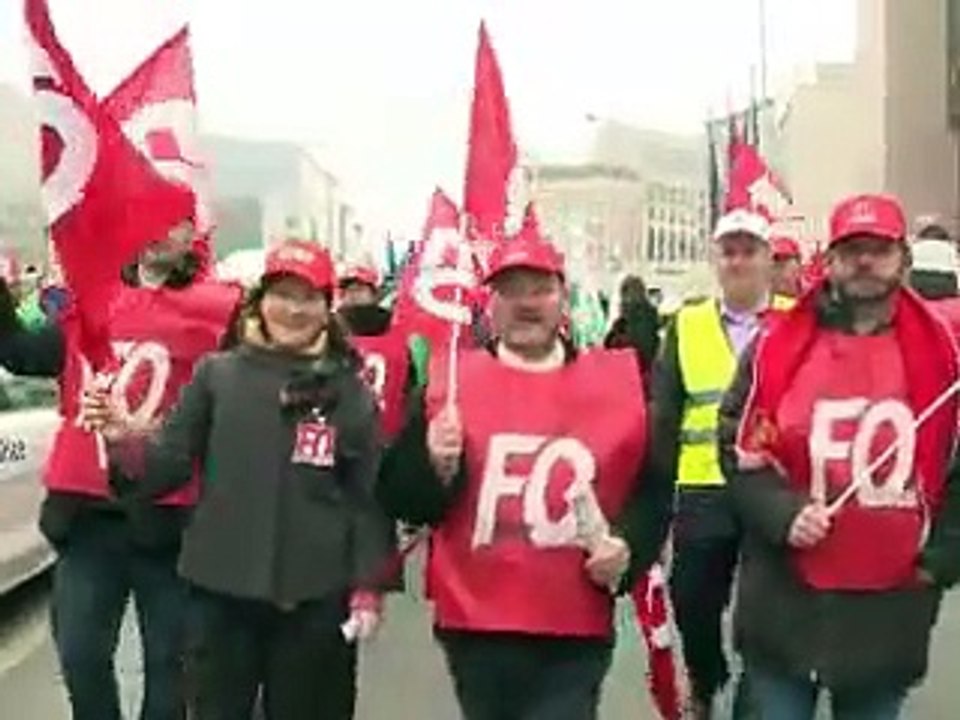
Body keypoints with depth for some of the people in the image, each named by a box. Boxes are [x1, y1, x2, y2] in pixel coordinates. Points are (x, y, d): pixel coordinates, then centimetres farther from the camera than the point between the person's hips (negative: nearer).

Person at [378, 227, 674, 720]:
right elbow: (399, 496, 2)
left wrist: (629, 547, -9)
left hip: (577, 633, -1)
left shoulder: (621, 380, 2)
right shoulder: (447, 379, 1)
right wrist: (436, 466, -18)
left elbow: (654, 488, 7)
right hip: (475, 628, 1)